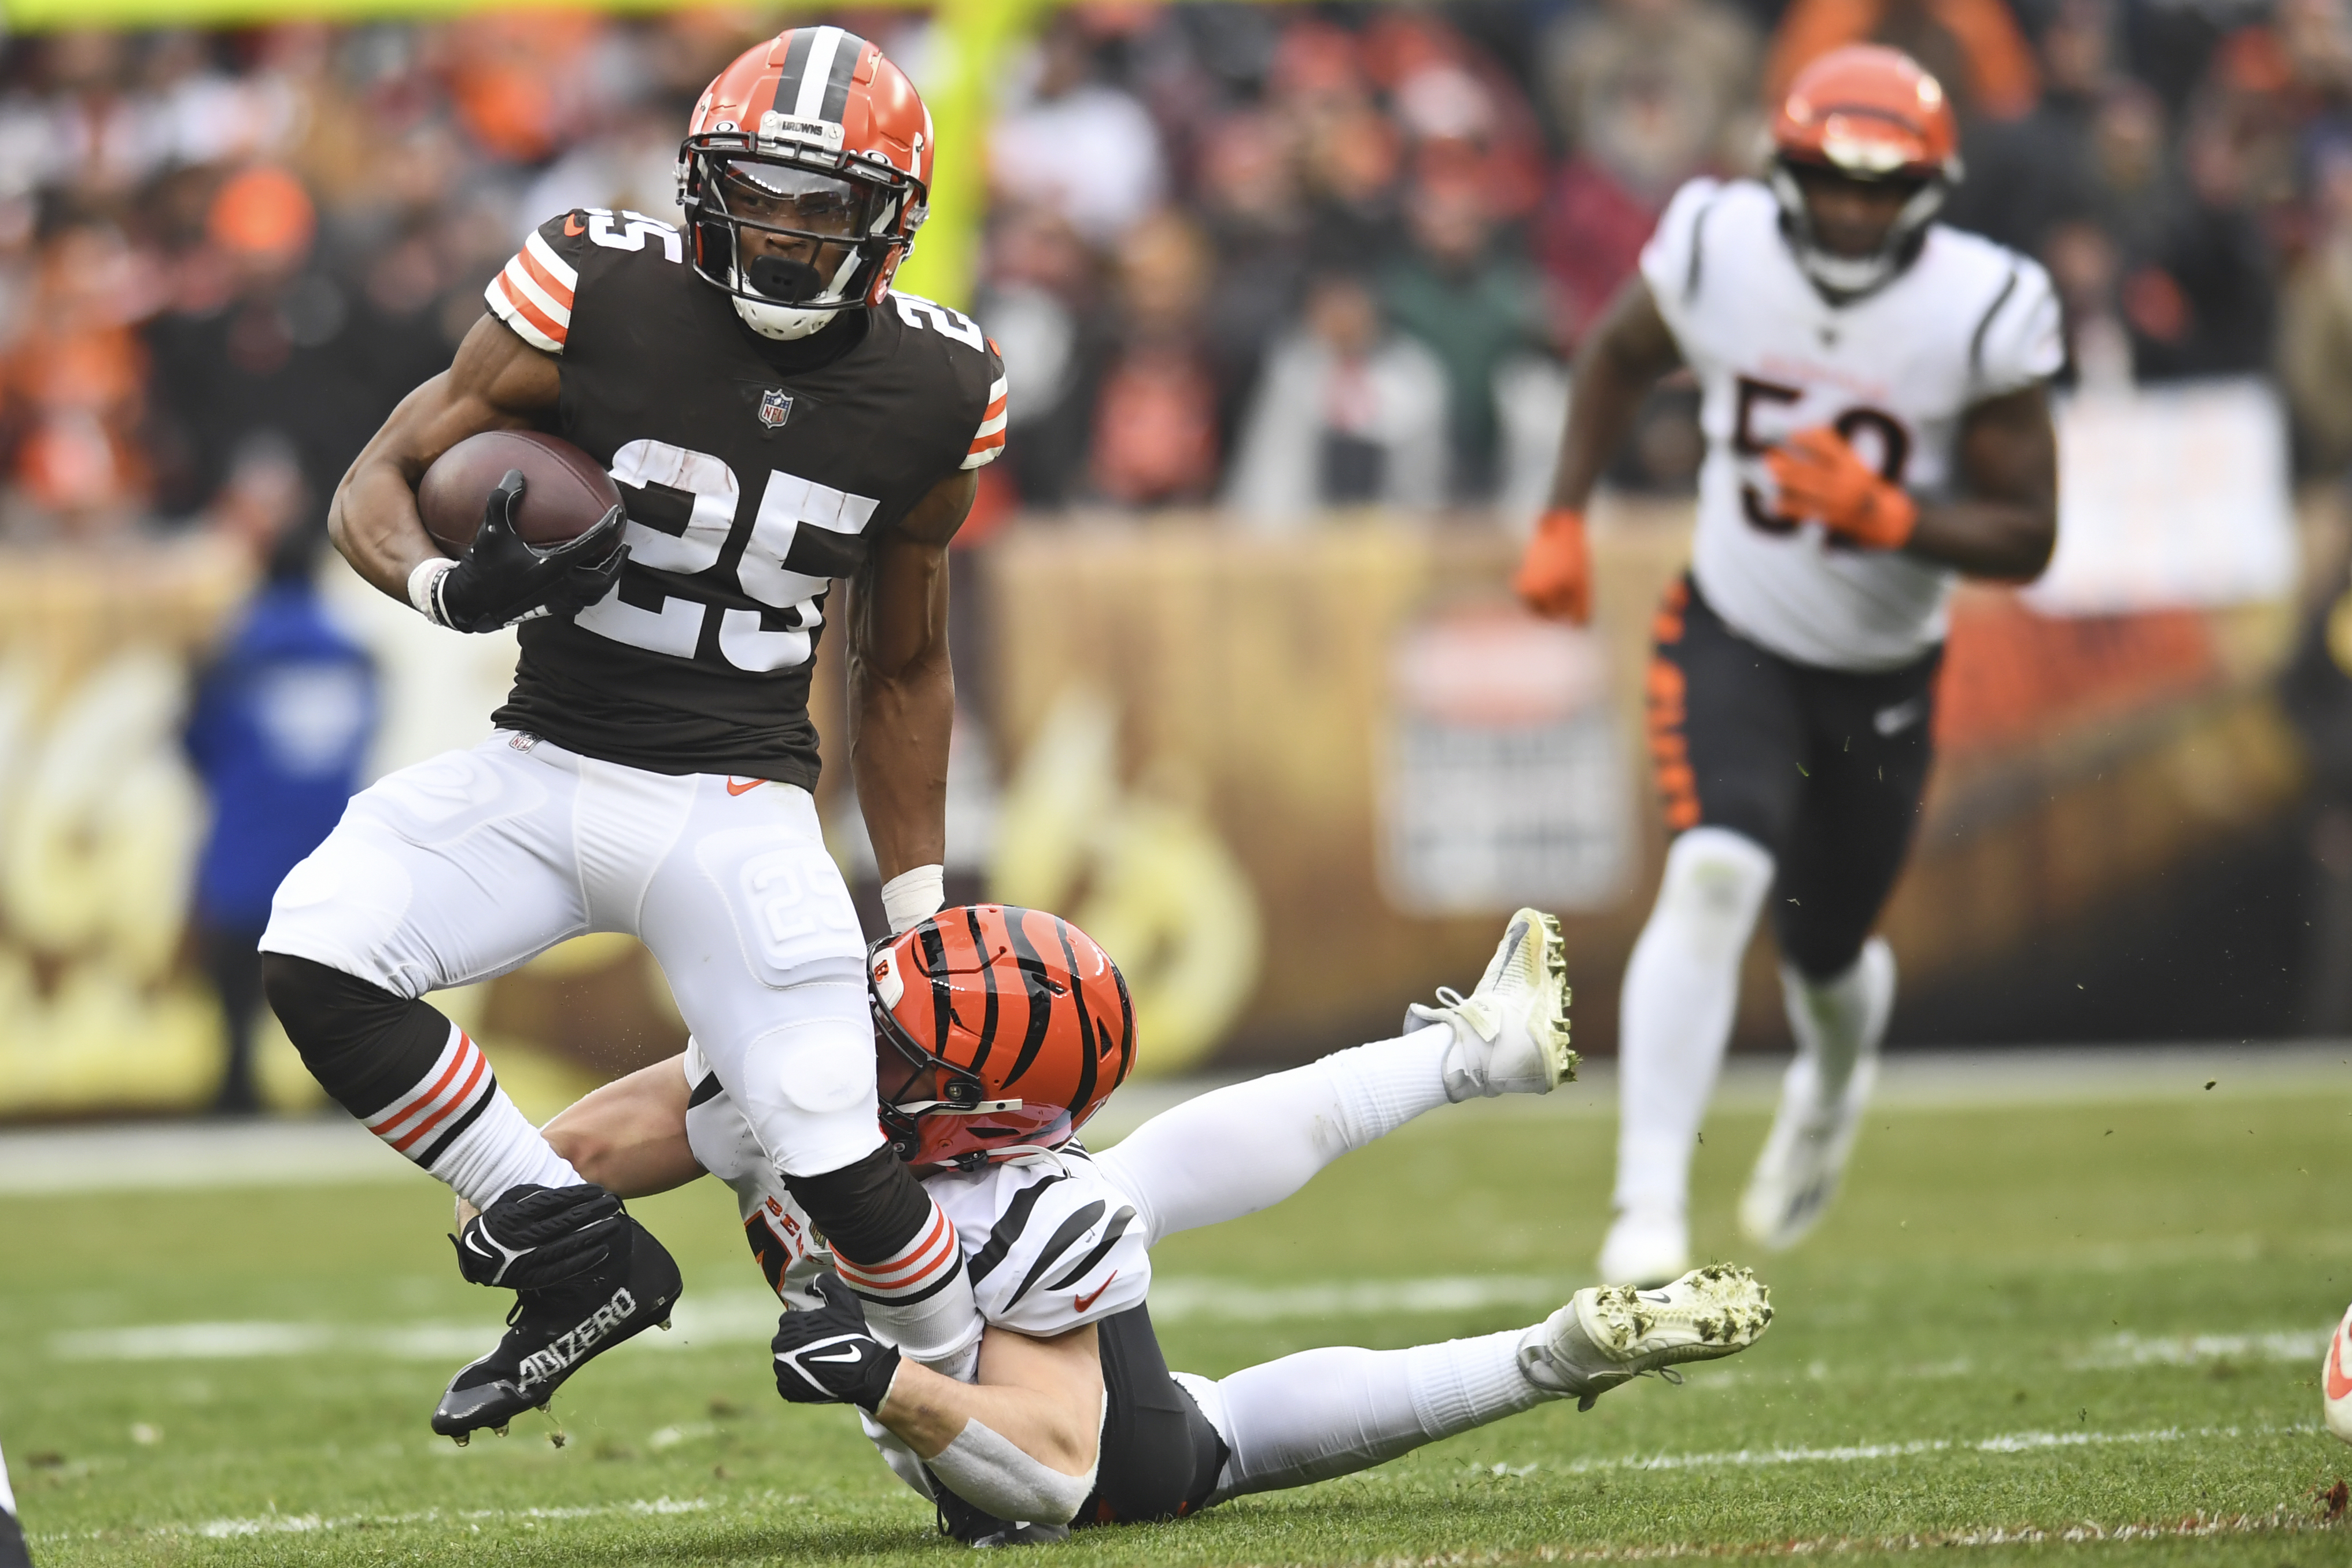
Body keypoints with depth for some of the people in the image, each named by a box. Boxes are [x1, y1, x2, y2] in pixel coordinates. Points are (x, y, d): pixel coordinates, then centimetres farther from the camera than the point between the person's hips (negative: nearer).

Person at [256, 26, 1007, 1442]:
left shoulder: (933, 392, -1)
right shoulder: (597, 300, -10)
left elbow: (903, 670, 13)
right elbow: (377, 485, -3)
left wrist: (920, 920, 14)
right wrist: (452, 587, -26)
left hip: (735, 808, 0)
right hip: (541, 772, 1)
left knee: (838, 1161, -13)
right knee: (317, 958, -23)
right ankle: (576, 1254, -7)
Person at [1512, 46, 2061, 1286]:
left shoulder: (1977, 312, -19)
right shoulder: (1721, 252, -15)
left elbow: (2027, 538, -15)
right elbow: (1621, 355, 8)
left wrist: (1885, 517, -31)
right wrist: (1563, 519, 3)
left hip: (1881, 674, 1)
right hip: (1732, 637, -1)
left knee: (1823, 956, 14)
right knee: (1716, 874, -26)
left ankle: (1840, 1055, 55)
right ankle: (1650, 1203, -26)